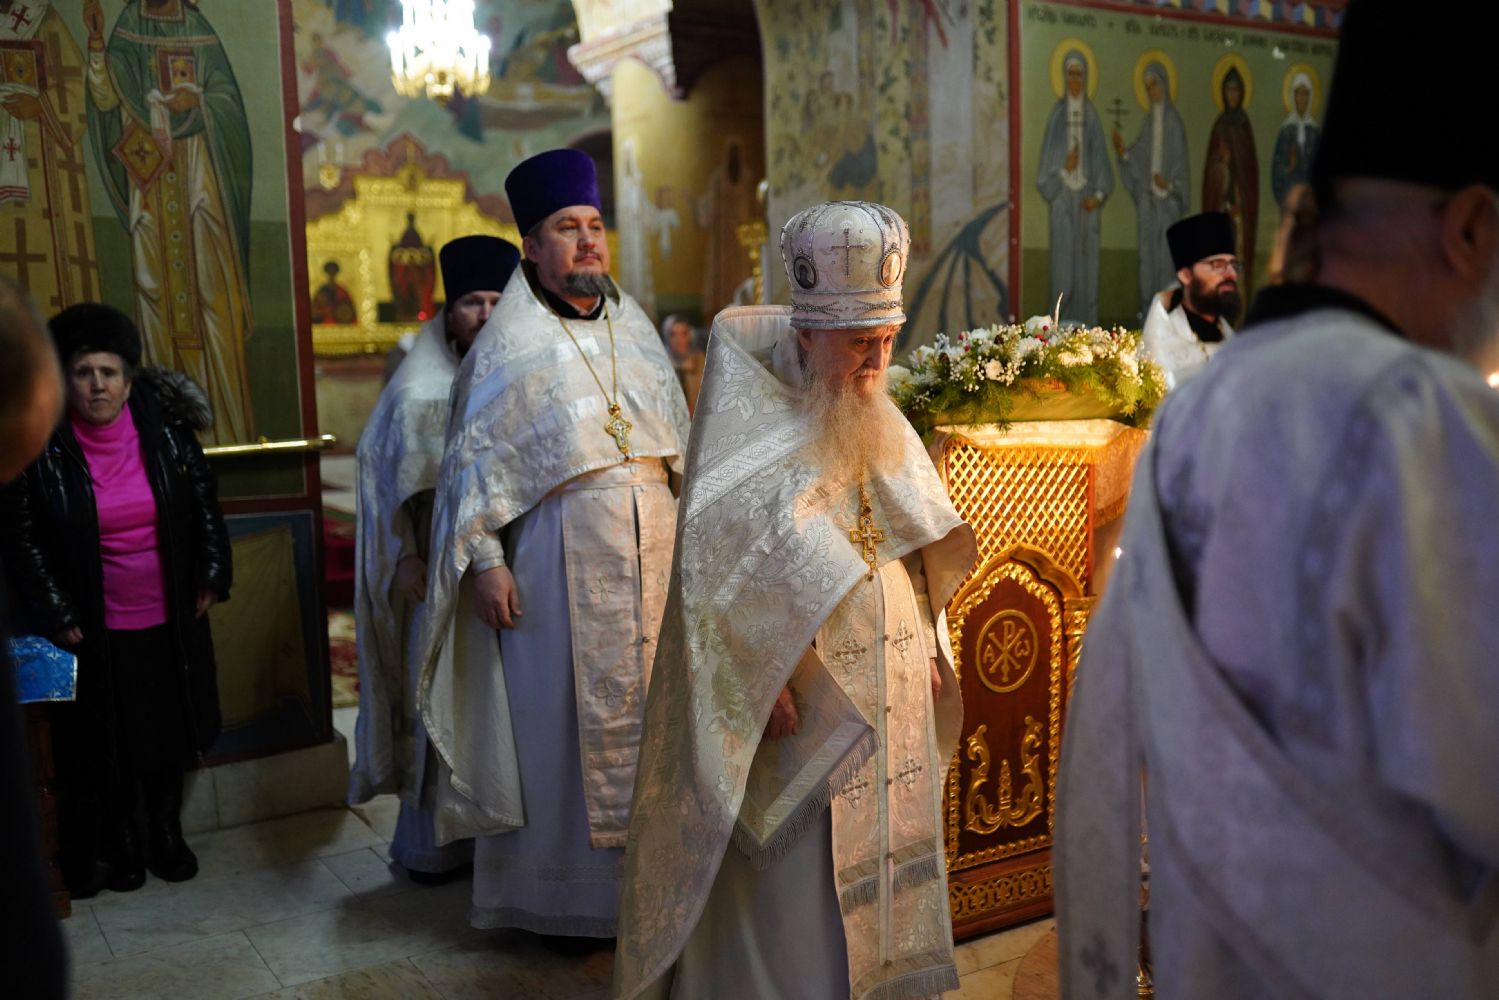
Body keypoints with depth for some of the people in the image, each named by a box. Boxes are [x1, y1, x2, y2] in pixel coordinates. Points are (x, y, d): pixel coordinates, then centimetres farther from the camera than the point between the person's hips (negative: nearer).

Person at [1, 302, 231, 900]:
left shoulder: (164, 426, -5)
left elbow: (204, 501, 5)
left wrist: (212, 576, 2)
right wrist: (55, 615, -7)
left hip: (171, 618, 2)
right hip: (97, 629, -2)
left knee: (171, 729, 15)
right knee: (108, 739, 10)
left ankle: (167, 833, 34)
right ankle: (118, 841, 32)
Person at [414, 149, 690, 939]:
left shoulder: (636, 328, 11)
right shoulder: (508, 345, -3)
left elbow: (679, 437, 15)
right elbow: (474, 459, -4)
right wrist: (485, 561, -12)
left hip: (652, 548, 5)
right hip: (561, 556, -5)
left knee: (646, 707, 8)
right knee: (564, 717, 2)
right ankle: (559, 890, 17)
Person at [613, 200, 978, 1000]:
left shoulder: (877, 423, 8)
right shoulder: (753, 421, -14)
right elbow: (719, 558, -19)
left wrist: (927, 646, 9)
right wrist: (764, 681, -21)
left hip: (889, 694, 7)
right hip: (803, 695, -7)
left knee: (883, 857, 16)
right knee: (794, 872, 3)